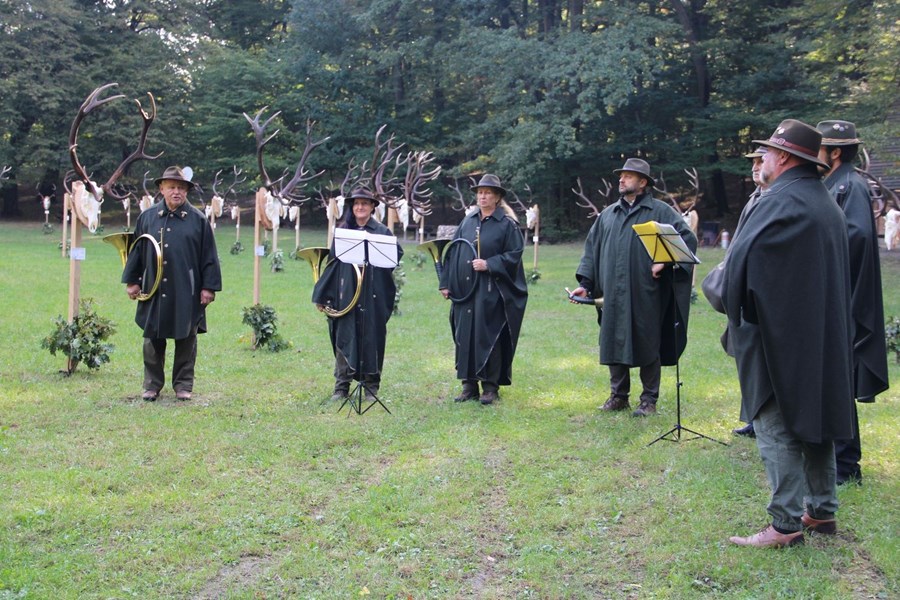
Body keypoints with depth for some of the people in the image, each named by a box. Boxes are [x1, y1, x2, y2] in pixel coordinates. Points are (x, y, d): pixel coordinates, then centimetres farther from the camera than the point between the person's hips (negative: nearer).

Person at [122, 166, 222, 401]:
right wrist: (131, 281, 7)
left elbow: (209, 256, 1)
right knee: (153, 338, 7)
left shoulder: (198, 220, 1)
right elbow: (136, 250, 11)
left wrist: (209, 287, -4)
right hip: (154, 291, 2)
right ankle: (152, 384, 18)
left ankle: (183, 384, 15)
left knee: (186, 339, 5)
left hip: (187, 293, -1)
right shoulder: (147, 217, 7)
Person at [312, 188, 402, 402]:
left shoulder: (382, 232, 7)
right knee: (344, 337, 0)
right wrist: (321, 295, 8)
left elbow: (397, 252, -1)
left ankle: (371, 385, 10)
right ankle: (341, 386, 6)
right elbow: (332, 262, 10)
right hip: (345, 294, 1)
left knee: (372, 338, 2)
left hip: (373, 295, -1)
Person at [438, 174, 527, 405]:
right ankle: (469, 385, 13)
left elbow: (514, 255, -6)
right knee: (465, 336, 5)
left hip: (492, 290, -5)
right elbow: (453, 253, 12)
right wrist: (445, 282, 7)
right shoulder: (467, 221, 12)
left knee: (488, 337, -3)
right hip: (465, 289, 5)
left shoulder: (507, 224, -2)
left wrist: (489, 264, -17)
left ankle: (491, 387, 6)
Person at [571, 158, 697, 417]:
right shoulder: (608, 214, 15)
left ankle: (649, 400, 11)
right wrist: (585, 283, 8)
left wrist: (664, 261, -11)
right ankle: (618, 396, 18)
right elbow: (592, 248, 16)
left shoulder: (660, 211, 1)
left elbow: (688, 238, -3)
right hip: (613, 295, 4)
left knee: (647, 345, 1)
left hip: (645, 295, -4)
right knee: (614, 344, 6)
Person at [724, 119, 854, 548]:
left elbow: (741, 259, -21)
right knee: (814, 418, 15)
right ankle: (822, 510, 23)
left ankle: (786, 522, -2)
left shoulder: (781, 201, -17)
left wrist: (730, 302, -3)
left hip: (778, 335, -9)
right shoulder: (827, 203, 12)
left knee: (776, 423, -4)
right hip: (823, 333, 9)